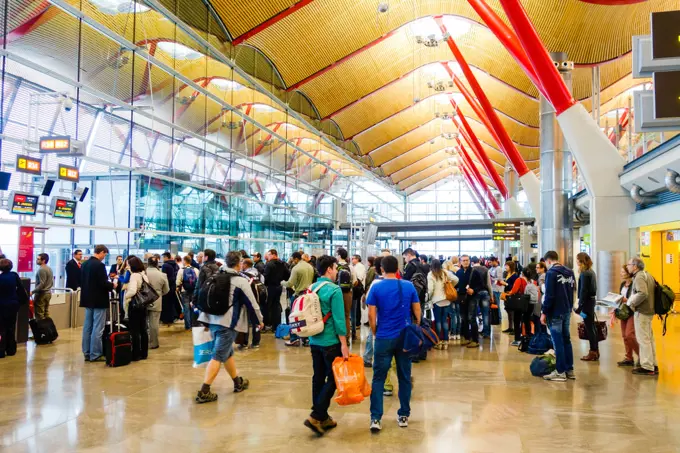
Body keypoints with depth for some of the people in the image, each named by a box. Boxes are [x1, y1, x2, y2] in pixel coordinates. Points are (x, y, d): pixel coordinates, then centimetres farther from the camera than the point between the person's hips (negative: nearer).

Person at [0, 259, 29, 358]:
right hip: (13, 305, 4)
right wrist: (24, 299, 12)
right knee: (11, 327, 13)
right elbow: (21, 288, 1)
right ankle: (11, 350, 18)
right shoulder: (14, 275, -5)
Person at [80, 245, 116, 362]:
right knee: (97, 329, -2)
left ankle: (87, 353, 18)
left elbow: (82, 281, 13)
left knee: (87, 327, 12)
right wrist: (112, 285, -2)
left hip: (88, 299, 8)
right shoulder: (99, 265, -18)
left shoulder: (85, 264, 7)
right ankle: (95, 355, 1)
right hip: (99, 301, -8)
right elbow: (103, 283, -20)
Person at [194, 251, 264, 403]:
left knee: (227, 352, 20)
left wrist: (205, 313, 29)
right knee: (218, 356, -6)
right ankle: (204, 392, -9)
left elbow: (202, 294, 17)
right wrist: (260, 320, 9)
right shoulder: (241, 281, -9)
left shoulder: (215, 276, 11)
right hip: (228, 322, -8)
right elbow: (252, 303, -5)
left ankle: (238, 382, 34)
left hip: (213, 319, 8)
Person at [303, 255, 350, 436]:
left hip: (314, 341, 7)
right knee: (333, 379, 1)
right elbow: (339, 319, -18)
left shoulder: (311, 288, 6)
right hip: (330, 341, -7)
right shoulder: (334, 290, -15)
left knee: (318, 378, 12)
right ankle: (316, 416, -5)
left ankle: (322, 417, 21)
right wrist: (344, 345, -14)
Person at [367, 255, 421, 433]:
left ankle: (375, 418, -1)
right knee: (404, 377, 13)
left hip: (384, 338, -2)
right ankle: (404, 416, 21)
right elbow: (417, 312, 4)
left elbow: (371, 315, -6)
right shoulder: (409, 286, -1)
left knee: (378, 378, 4)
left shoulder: (376, 288, -6)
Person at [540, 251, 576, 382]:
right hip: (567, 311, 8)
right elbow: (571, 292, 15)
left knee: (558, 342, -3)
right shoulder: (569, 272, 11)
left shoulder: (551, 273, -13)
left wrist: (544, 312, -12)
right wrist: (569, 307, 19)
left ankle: (560, 372, 1)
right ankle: (569, 370, 17)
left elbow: (549, 295, -18)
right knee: (566, 339, 13)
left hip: (555, 312, -8)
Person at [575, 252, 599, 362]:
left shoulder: (584, 273, -16)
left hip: (586, 301, -9)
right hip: (592, 300, 9)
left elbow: (583, 291, -20)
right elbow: (592, 288, 15)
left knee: (589, 327, -3)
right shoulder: (591, 272, 11)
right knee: (592, 326, 15)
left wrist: (580, 305, -18)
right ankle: (595, 351, 23)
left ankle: (593, 353, 3)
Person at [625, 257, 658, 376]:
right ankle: (653, 365, 25)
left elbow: (643, 294, -30)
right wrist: (631, 300, 12)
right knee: (649, 338, 17)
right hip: (649, 310, 10)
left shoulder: (639, 277, -17)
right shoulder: (647, 274, 12)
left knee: (643, 339, -2)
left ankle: (647, 368, 3)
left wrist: (631, 303, -18)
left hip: (642, 311, -10)